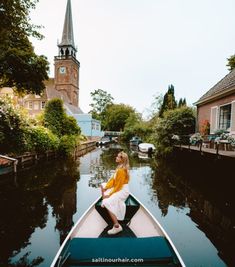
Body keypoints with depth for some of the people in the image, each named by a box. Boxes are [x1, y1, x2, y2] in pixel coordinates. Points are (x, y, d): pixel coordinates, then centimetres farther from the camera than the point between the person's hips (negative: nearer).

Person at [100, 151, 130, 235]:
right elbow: (113, 179, 9)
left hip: (122, 191, -11)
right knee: (103, 186, 21)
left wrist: (109, 194, -17)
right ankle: (104, 202, 15)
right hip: (118, 188, 11)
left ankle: (117, 226, -19)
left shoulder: (121, 170, -26)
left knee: (108, 202, -24)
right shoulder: (119, 167, 3)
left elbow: (118, 186, -24)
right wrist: (106, 187, 1)